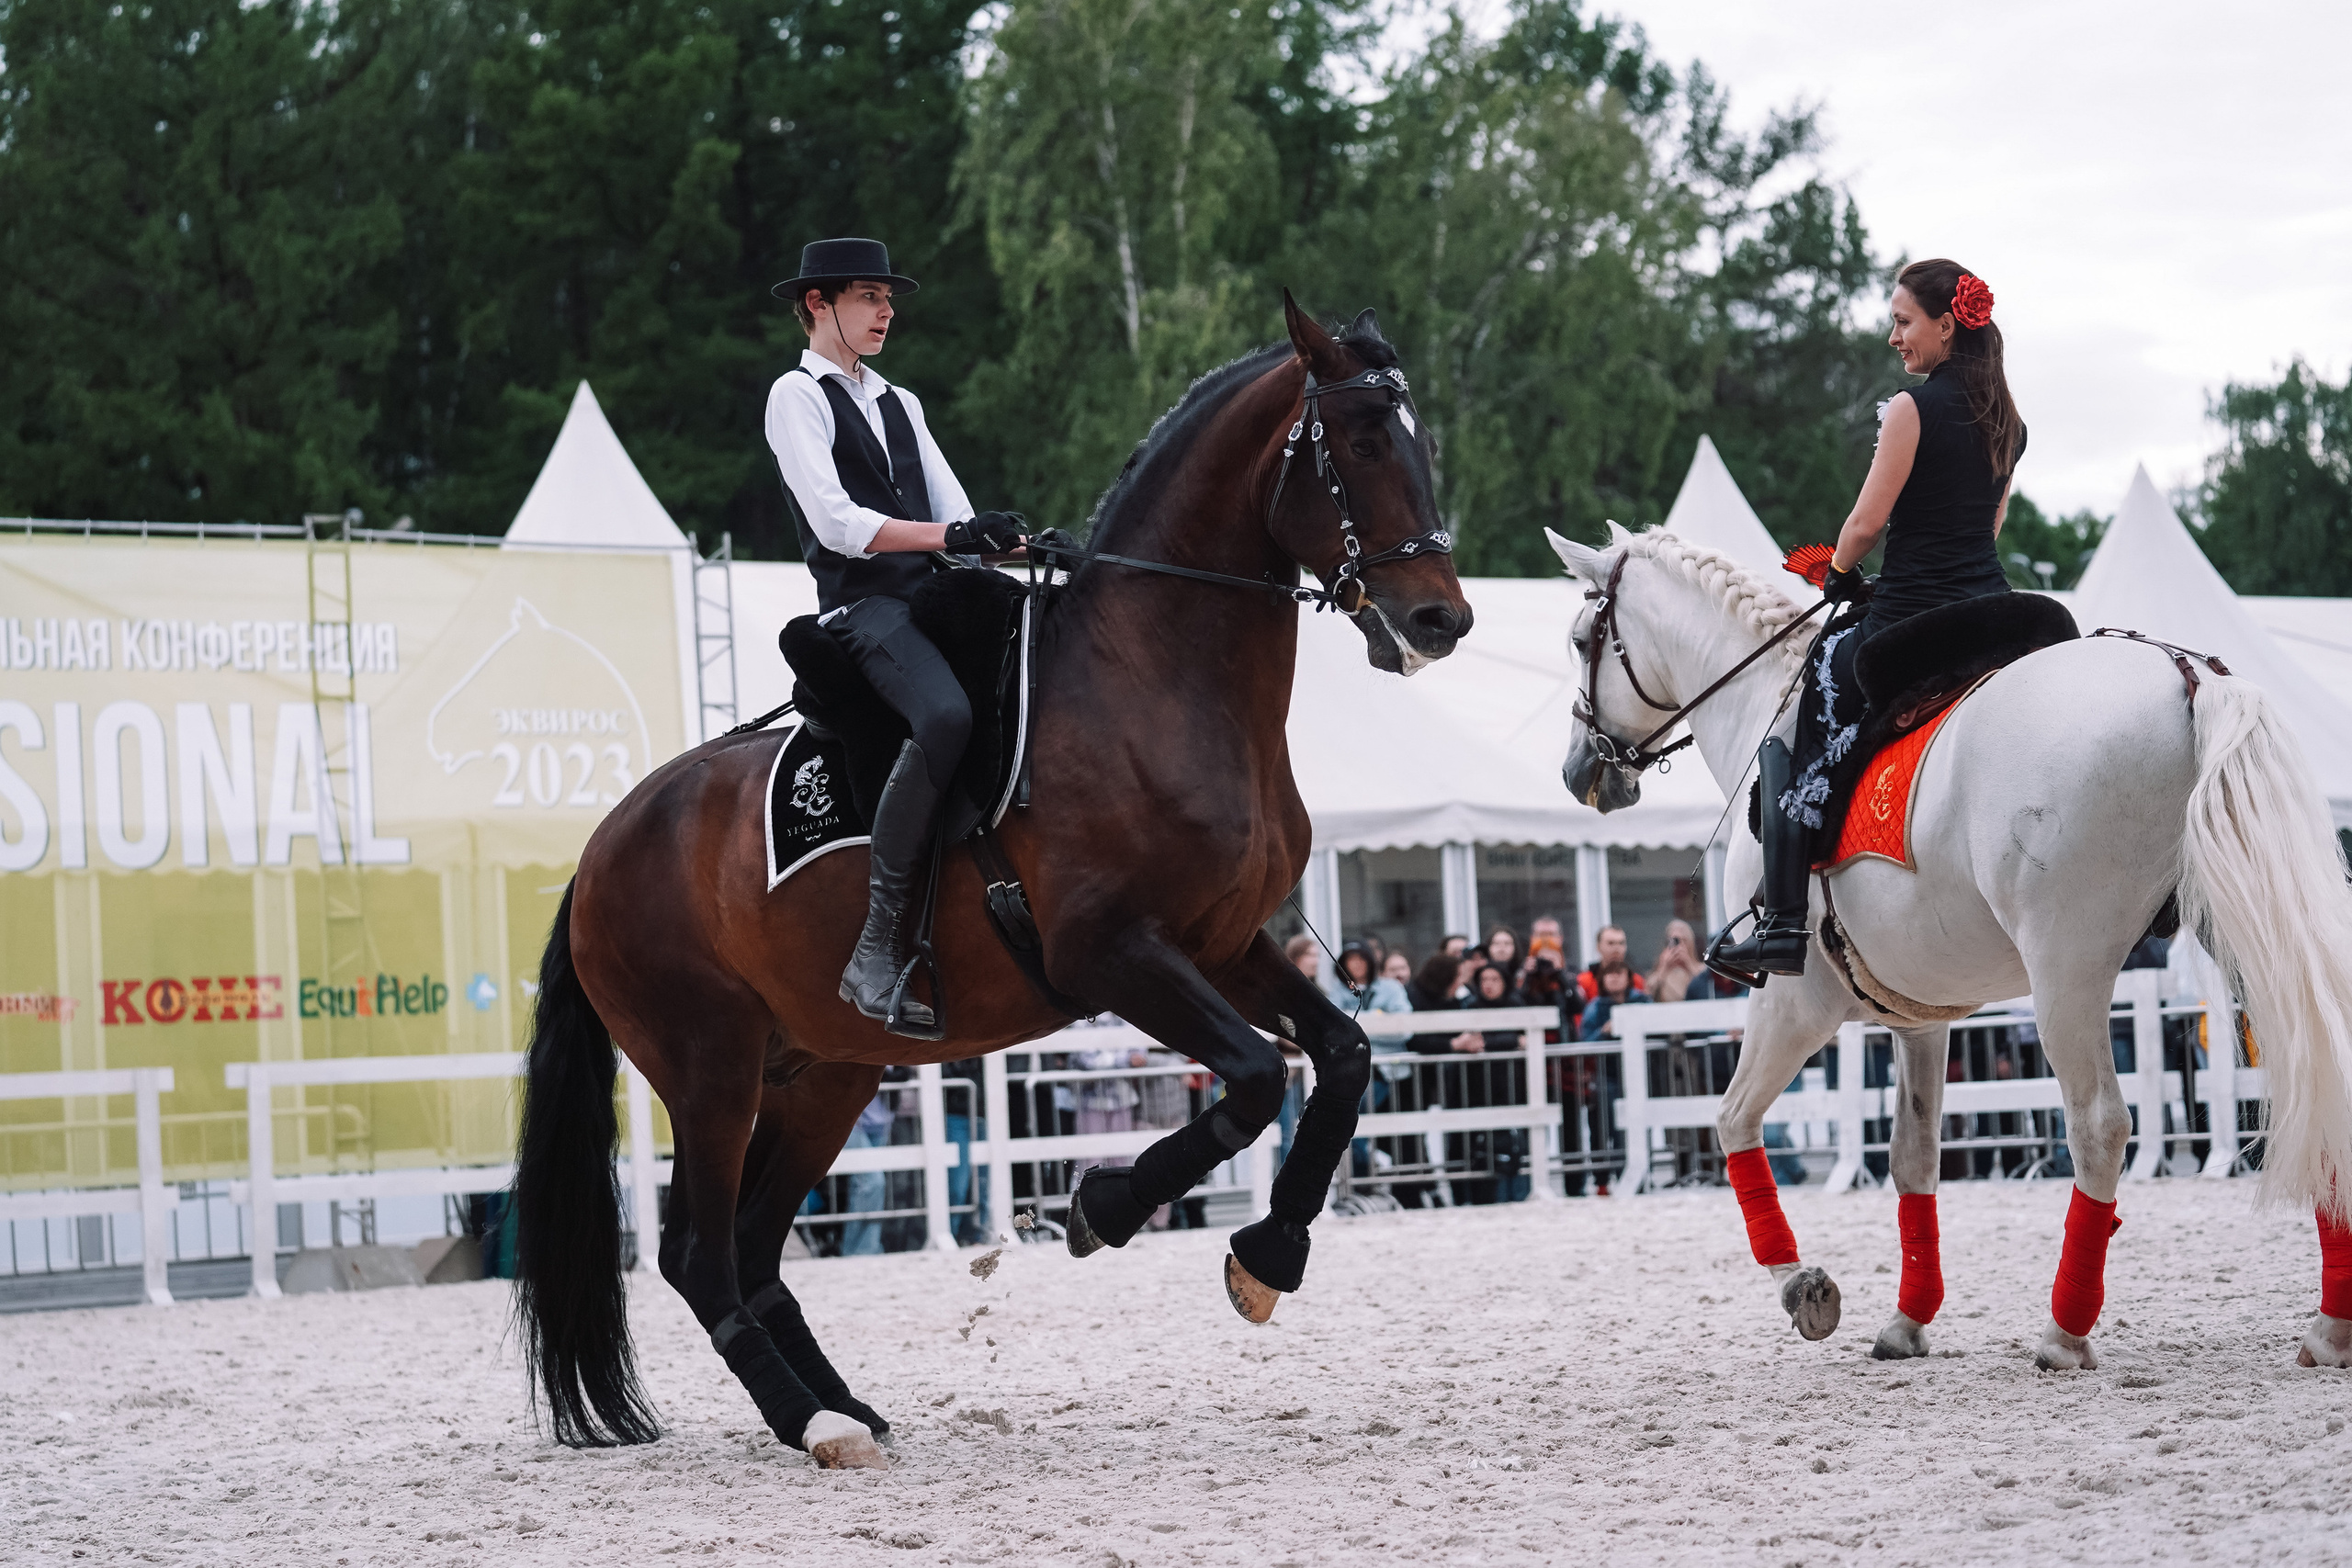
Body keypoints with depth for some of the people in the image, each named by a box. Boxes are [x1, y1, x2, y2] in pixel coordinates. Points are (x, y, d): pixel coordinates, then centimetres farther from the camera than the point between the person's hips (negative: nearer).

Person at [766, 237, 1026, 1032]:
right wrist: (950, 535, -21)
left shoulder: (899, 404, 27)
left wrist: (1019, 544, -4)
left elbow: (958, 517, 18)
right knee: (946, 716, -35)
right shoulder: (797, 397, 4)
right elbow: (836, 522, -11)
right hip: (865, 605, -8)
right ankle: (877, 948, -33)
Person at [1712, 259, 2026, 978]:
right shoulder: (2008, 421, 12)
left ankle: (1785, 919, -4)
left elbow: (1868, 521, -13)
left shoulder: (1913, 408, -11)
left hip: (1911, 618, -7)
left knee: (1792, 730, 3)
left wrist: (1839, 574, 7)